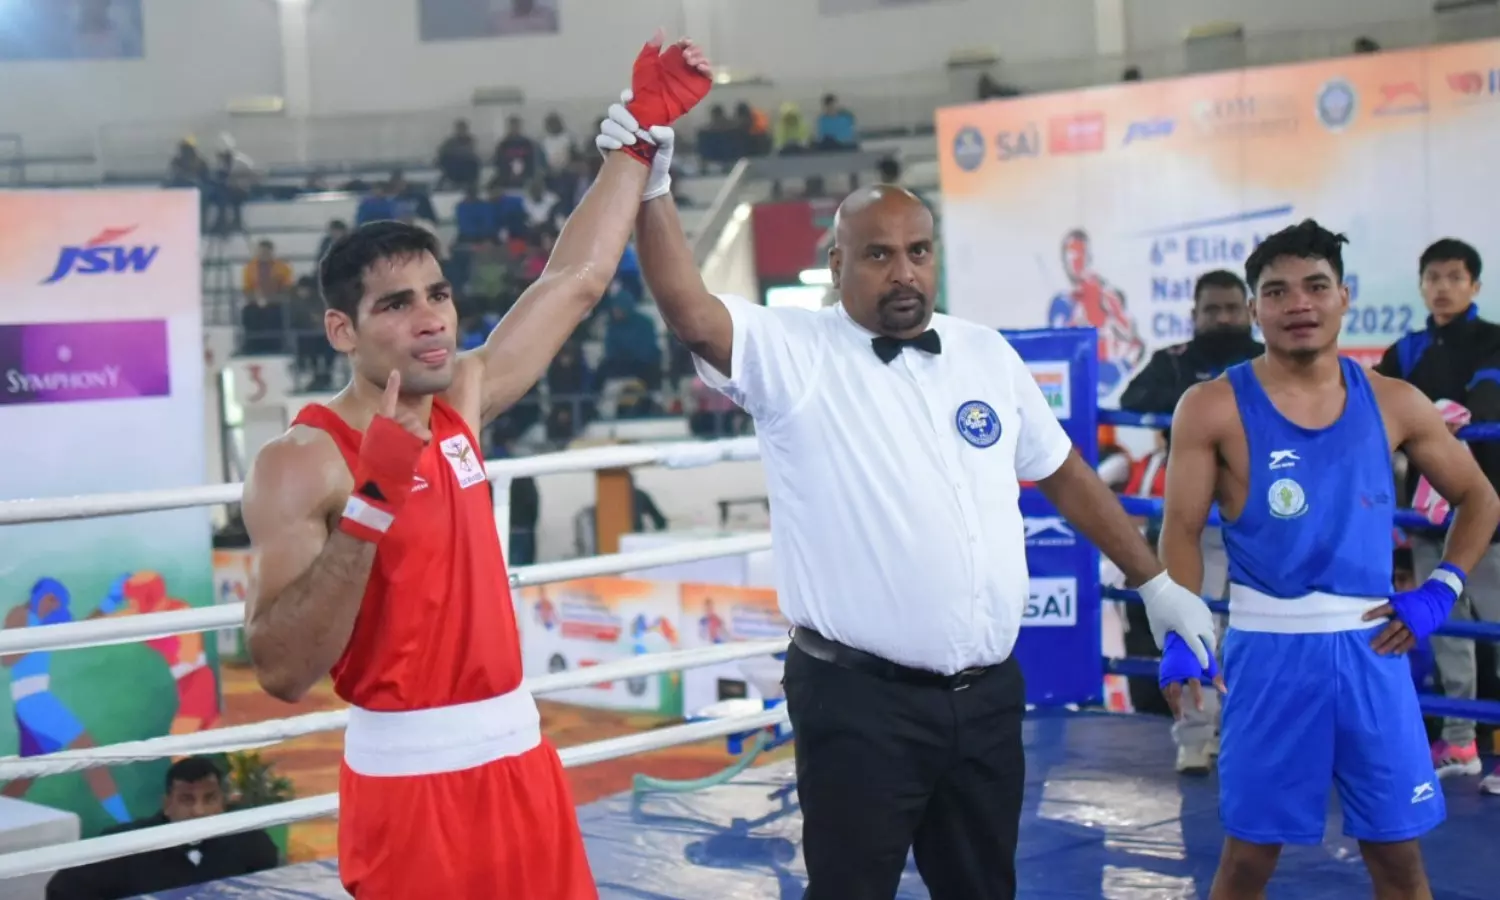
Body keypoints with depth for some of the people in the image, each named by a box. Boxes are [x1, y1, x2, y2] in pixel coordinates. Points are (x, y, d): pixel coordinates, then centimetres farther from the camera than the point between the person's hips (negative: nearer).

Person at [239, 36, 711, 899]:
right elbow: (283, 670, -22)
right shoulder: (300, 466, -14)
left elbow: (576, 281, 14)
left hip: (520, 758, 7)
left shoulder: (461, 405, 5)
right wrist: (368, 506, -30)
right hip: (410, 783, -6)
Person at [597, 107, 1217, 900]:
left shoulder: (987, 354, 8)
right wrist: (652, 189, -37)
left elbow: (1064, 475, 18)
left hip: (987, 691, 5)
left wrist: (1154, 581, 20)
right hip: (858, 698, -5)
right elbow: (690, 313, -25)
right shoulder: (792, 354, -7)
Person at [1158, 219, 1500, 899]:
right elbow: (1182, 531, -5)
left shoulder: (1393, 403, 4)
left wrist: (1441, 589, 4)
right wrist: (1179, 638, -16)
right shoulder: (1214, 408, -5)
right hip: (1269, 648, -3)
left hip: (1370, 646, 3)